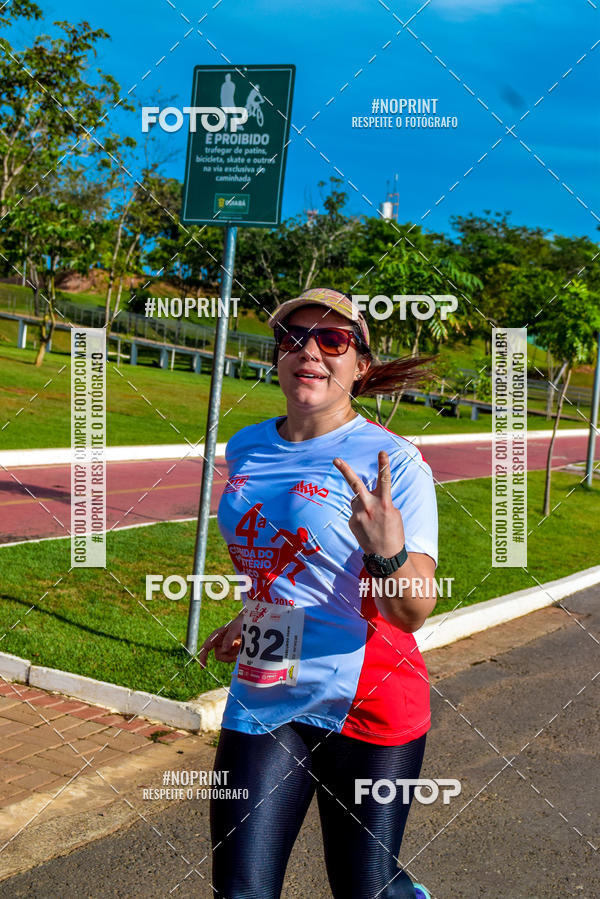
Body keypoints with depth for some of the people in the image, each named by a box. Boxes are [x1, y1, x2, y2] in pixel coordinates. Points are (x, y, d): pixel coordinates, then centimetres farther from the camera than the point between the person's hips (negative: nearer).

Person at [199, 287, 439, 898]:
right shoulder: (245, 449, 5)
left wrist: (389, 551, -36)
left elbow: (412, 614, -18)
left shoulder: (392, 461, -12)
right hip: (262, 701, 5)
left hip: (365, 705, -4)